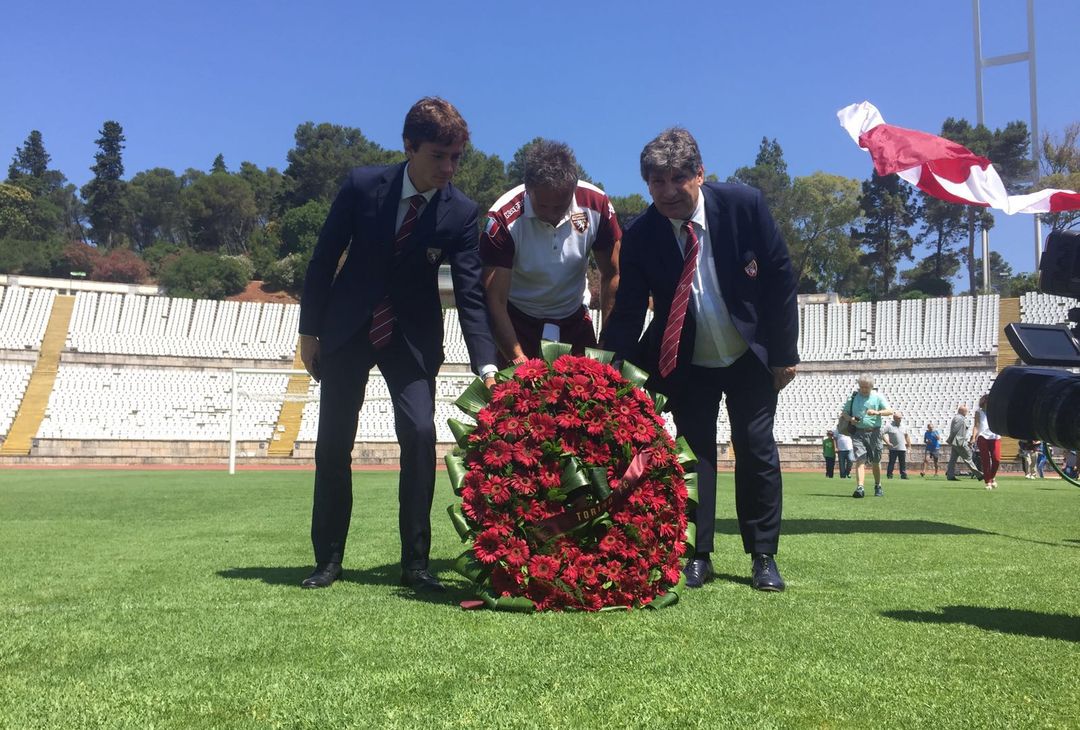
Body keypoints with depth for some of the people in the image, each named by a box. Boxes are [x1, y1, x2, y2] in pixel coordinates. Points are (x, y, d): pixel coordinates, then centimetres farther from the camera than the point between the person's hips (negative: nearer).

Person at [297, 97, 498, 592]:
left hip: (413, 336, 0)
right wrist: (309, 331, -3)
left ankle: (415, 563, -3)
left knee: (420, 435, -15)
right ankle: (328, 560, 18)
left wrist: (486, 366, -28)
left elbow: (470, 295, -17)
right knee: (334, 443, 4)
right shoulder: (362, 186, -13)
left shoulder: (461, 213, -14)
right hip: (347, 329, 1)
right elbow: (324, 259, -4)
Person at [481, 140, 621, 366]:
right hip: (517, 323, -2)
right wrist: (519, 361, -32)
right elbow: (495, 302, -23)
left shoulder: (596, 204, -16)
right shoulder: (503, 219, -24)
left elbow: (611, 275, -4)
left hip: (574, 322, 2)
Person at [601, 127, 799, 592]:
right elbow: (628, 314, -14)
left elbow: (779, 278, -10)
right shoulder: (639, 237, -17)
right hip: (685, 363, 0)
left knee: (756, 450, 3)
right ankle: (697, 557, 12)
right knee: (694, 454, 1)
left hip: (750, 356, 0)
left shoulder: (744, 204, -18)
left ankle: (763, 558, 15)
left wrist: (784, 354, -8)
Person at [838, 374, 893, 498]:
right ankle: (860, 488, -24)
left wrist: (877, 412, -22)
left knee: (875, 462, 11)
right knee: (860, 460, -14)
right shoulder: (852, 397, 8)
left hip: (874, 432, 0)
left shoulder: (878, 397, 5)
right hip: (858, 432, 0)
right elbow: (844, 413, 13)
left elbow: (890, 411, -4)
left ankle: (878, 486, 31)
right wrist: (850, 419, -9)